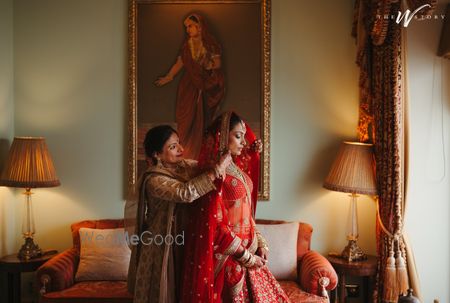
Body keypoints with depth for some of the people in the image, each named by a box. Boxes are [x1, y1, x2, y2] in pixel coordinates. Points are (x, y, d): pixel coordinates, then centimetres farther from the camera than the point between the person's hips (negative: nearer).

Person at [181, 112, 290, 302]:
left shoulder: (236, 167, 8)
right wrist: (247, 257, -14)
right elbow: (216, 226, -19)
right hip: (229, 259, -8)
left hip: (247, 250, 8)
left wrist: (261, 243, 6)